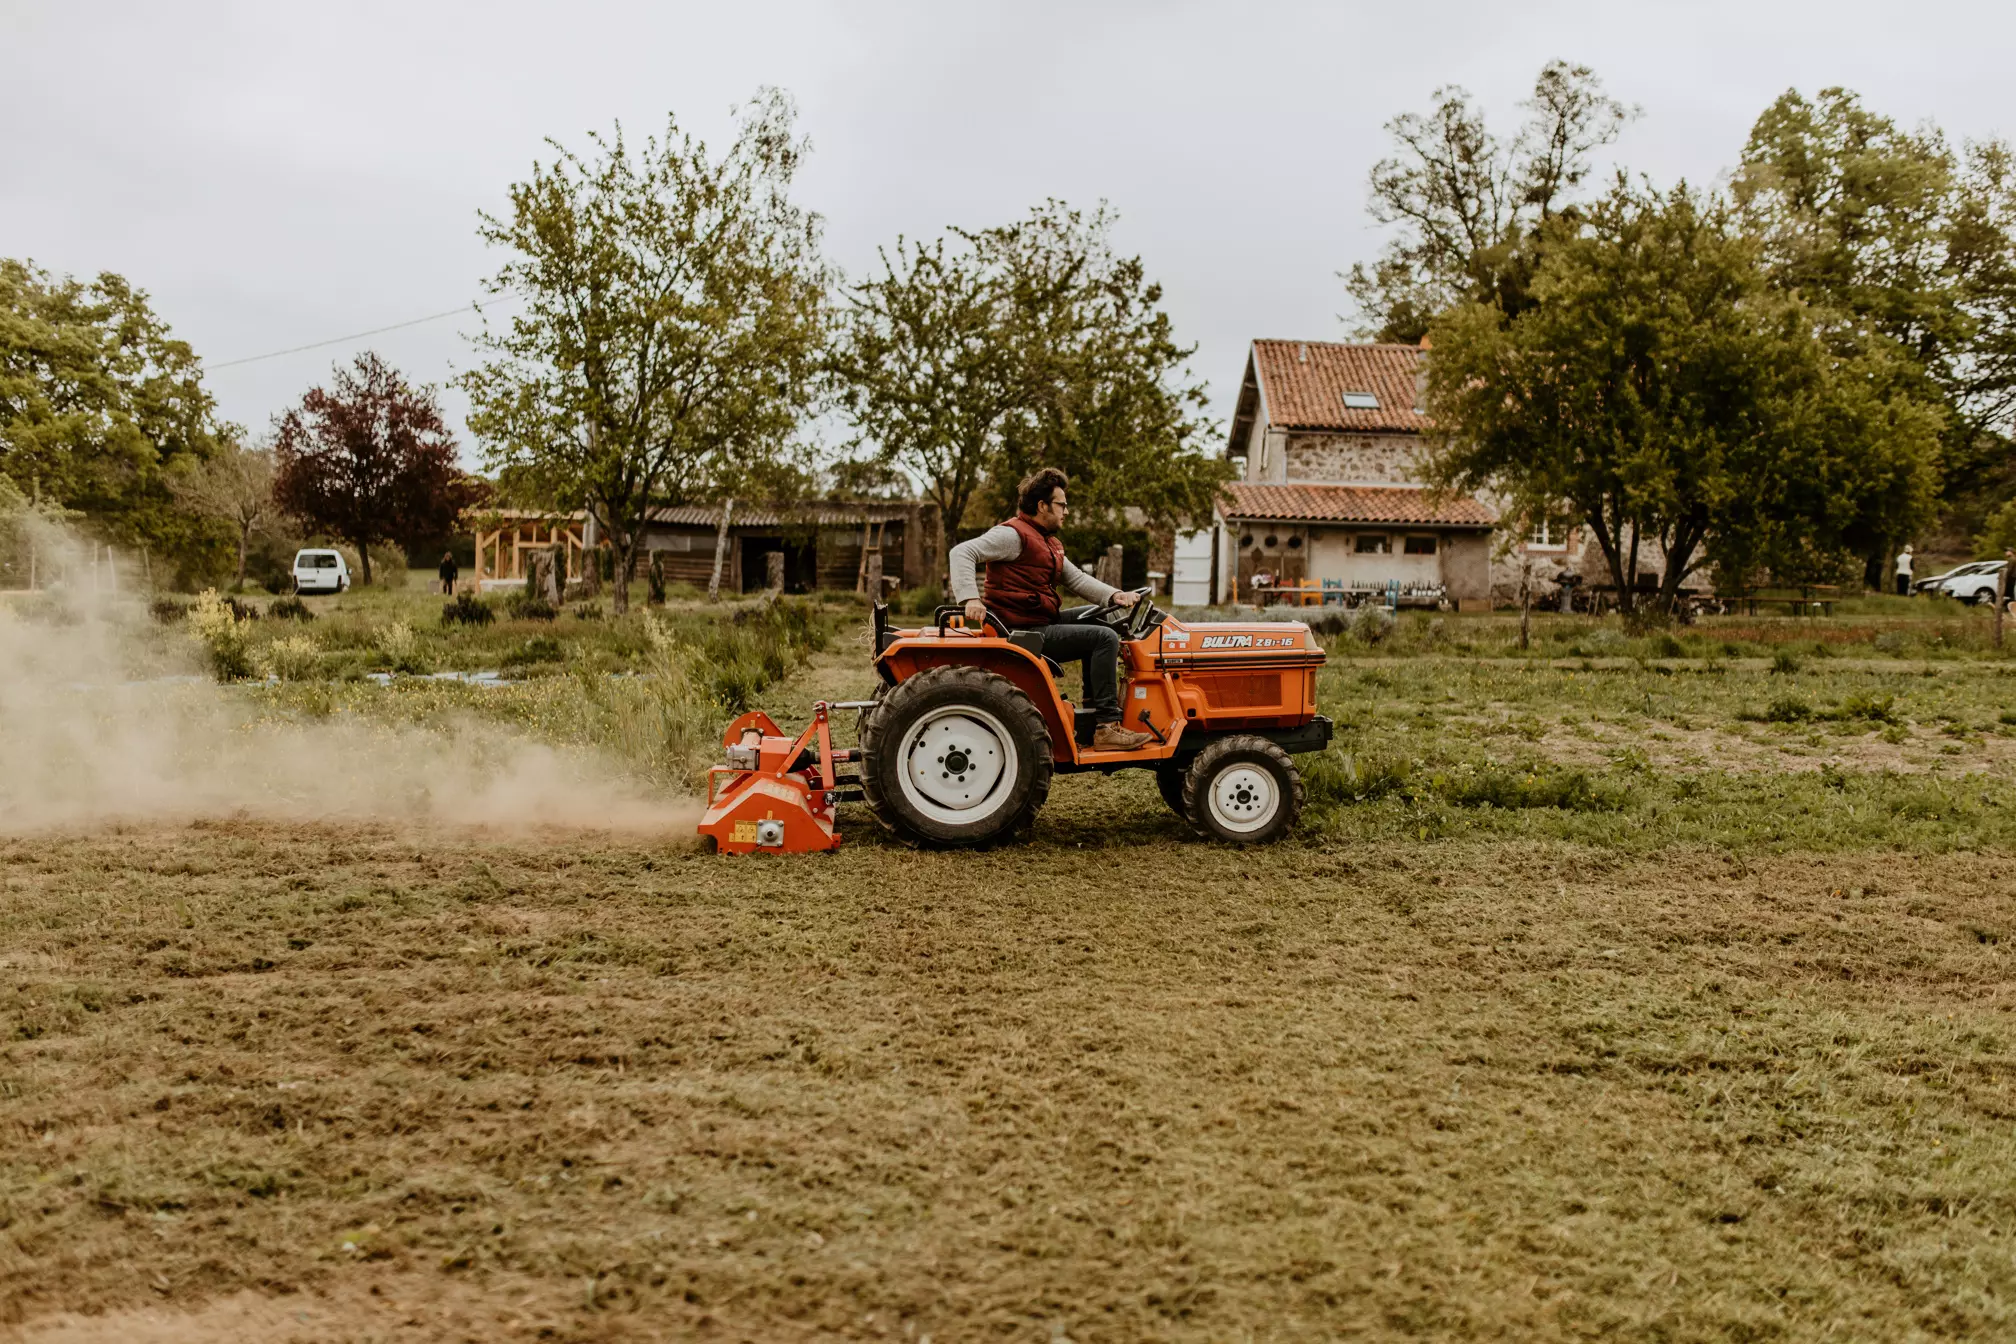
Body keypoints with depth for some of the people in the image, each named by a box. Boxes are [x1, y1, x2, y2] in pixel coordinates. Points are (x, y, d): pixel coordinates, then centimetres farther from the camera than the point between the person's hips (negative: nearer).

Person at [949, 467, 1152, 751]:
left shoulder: (1048, 543, 20)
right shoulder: (1014, 534, -10)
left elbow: (1075, 579, 17)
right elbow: (962, 552, -19)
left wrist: (1114, 595, 1)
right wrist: (970, 598, -32)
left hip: (1042, 623, 10)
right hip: (1024, 634, -10)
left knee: (1099, 620, 20)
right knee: (1104, 637, -16)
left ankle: (1094, 710, 14)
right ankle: (1107, 727, -19)